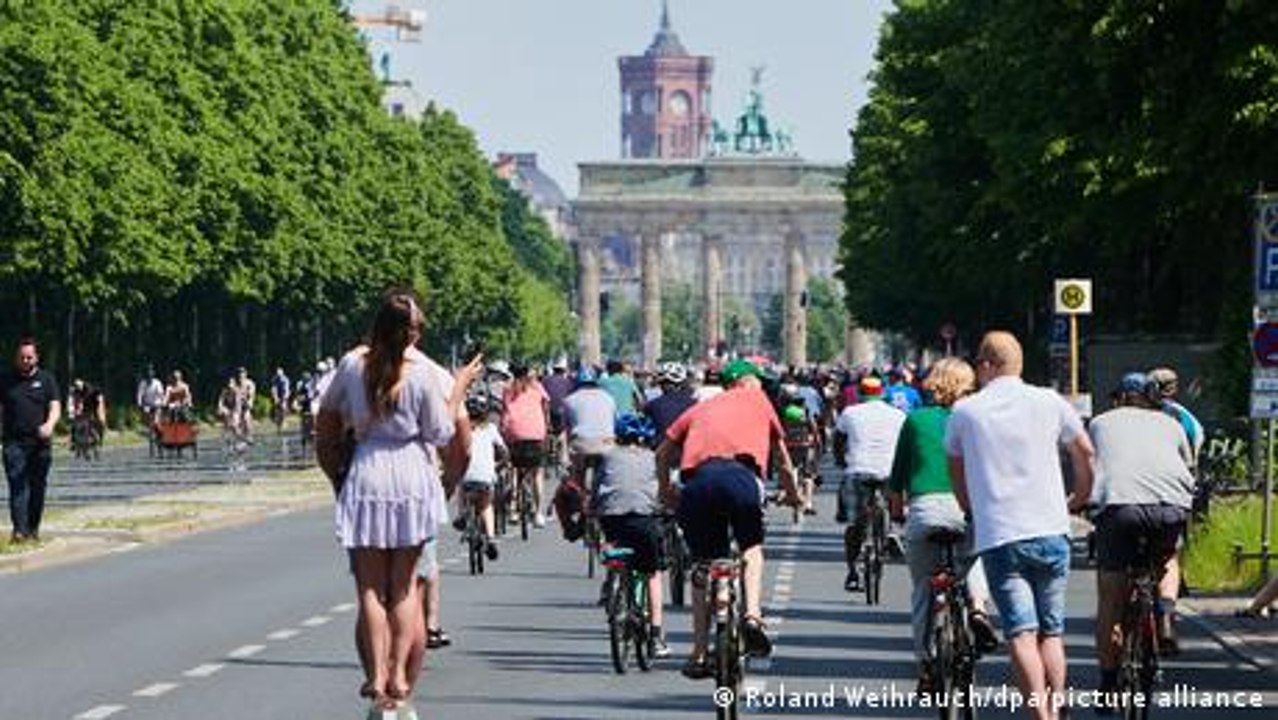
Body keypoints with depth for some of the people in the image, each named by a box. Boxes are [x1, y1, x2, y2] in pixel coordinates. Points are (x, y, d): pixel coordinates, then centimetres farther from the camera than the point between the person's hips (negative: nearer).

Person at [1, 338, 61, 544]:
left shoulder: (46, 379, 8)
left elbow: (55, 407, 0)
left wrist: (49, 425, -21)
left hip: (40, 443, 1)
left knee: (38, 487, 6)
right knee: (18, 486, -11)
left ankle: (33, 529, 17)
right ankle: (19, 530, -18)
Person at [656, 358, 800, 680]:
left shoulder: (701, 409, 33)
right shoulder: (756, 398, 28)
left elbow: (663, 453, 29)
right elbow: (780, 449, 38)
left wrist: (666, 490, 44)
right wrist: (792, 491, 52)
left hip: (697, 479, 2)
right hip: (740, 474, -2)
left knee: (703, 568, 13)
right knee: (752, 547, 21)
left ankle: (699, 654, 11)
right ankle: (752, 615, -3)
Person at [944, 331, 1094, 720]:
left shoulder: (965, 411, 5)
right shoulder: (1049, 403, 6)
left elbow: (956, 474, 17)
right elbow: (1086, 453, 16)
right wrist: (1079, 499, 33)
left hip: (997, 537, -2)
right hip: (1050, 531, 2)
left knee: (1022, 634, -8)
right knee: (1051, 632, 13)